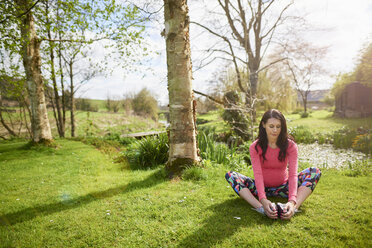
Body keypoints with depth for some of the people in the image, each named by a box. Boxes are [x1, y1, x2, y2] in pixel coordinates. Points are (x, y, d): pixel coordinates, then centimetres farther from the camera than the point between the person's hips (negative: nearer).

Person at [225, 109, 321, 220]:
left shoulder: (290, 146, -11)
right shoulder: (255, 147, -13)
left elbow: (293, 174, -22)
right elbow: (257, 174, -24)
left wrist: (292, 201, -39)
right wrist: (263, 199, -40)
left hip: (282, 188, 1)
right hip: (262, 188, 0)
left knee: (315, 172, -19)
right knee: (230, 175, -24)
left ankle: (294, 207, -39)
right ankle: (260, 207, -41)